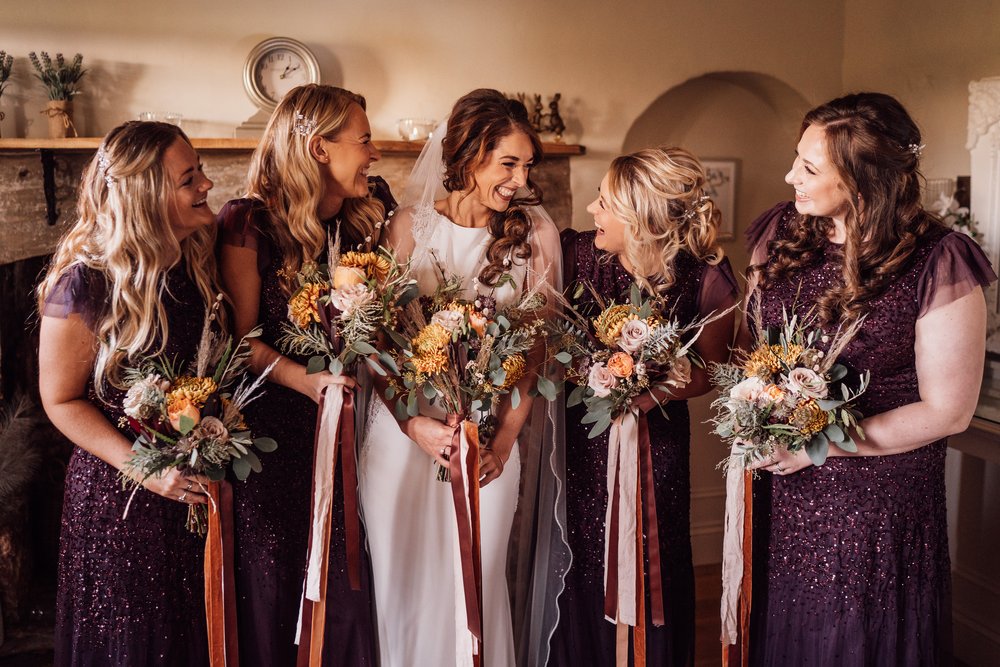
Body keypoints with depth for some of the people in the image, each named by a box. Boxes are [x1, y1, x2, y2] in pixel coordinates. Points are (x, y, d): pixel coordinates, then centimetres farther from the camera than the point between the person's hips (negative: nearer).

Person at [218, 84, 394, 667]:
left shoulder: (369, 214, 2)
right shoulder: (249, 224, -11)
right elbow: (243, 337, -10)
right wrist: (307, 380, -25)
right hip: (274, 421, -3)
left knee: (345, 576, 10)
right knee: (275, 580, 11)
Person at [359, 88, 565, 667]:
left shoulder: (535, 231, -1)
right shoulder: (410, 225, -1)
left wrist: (506, 437, -10)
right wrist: (416, 424, -15)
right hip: (406, 432, 1)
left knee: (478, 582, 6)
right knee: (403, 577, 11)